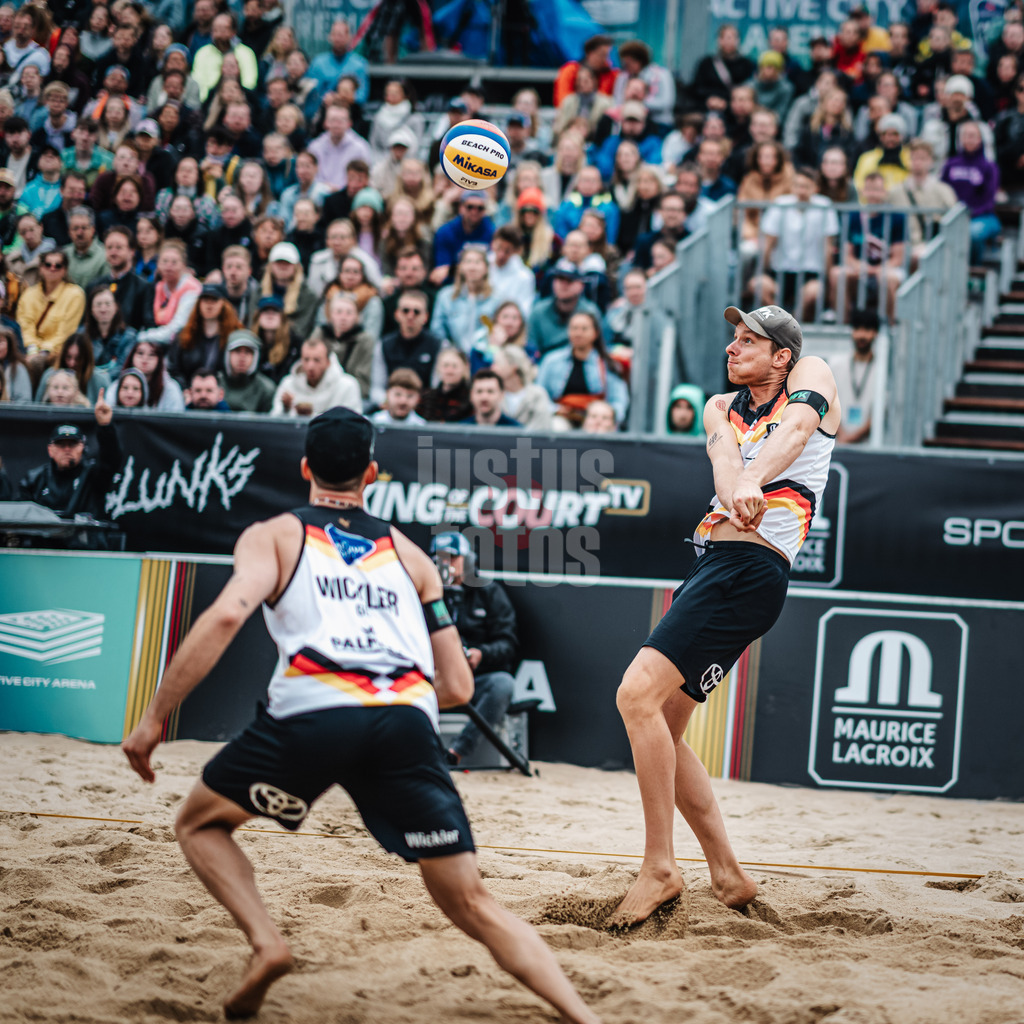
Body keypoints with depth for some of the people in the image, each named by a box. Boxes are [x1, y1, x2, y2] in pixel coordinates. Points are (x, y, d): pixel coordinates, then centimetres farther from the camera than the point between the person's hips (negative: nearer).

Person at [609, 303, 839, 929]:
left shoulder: (812, 375, 5)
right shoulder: (721, 407, 21)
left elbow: (797, 428, -19)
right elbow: (725, 455, -3)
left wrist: (754, 482, -40)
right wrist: (735, 498, -28)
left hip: (752, 568, -8)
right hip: (712, 564, 9)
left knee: (639, 694, -20)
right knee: (660, 728, 9)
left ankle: (661, 867, -16)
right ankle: (728, 876, 16)